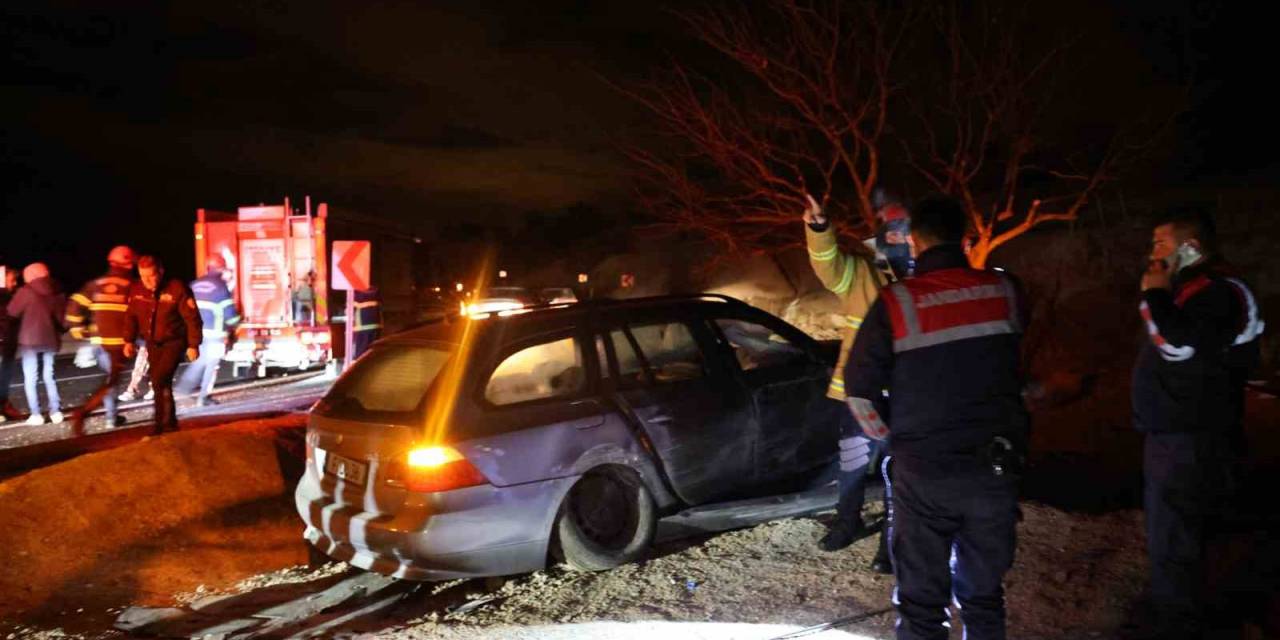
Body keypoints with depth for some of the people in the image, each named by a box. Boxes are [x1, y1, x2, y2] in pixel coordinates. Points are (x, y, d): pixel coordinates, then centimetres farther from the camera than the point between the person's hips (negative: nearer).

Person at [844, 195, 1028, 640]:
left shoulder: (896, 303, -11)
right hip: (995, 468, 3)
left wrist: (889, 435, 8)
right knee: (983, 595, 18)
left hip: (923, 472, -3)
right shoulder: (1005, 291, -2)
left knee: (922, 602, 9)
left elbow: (860, 391, -8)